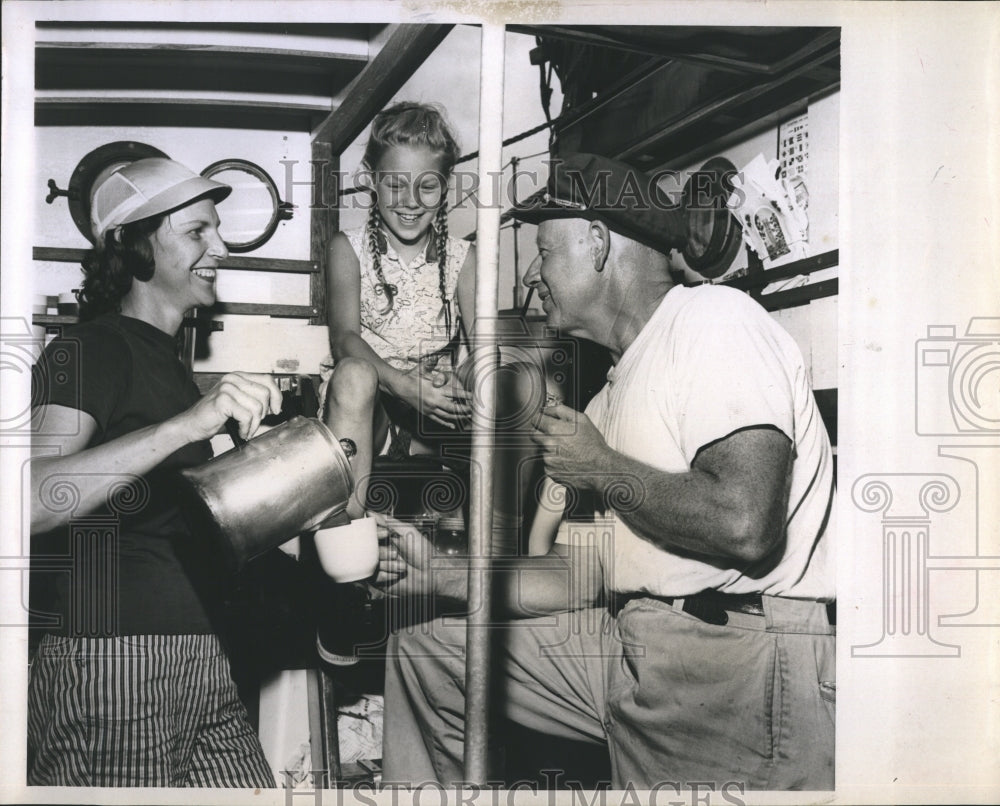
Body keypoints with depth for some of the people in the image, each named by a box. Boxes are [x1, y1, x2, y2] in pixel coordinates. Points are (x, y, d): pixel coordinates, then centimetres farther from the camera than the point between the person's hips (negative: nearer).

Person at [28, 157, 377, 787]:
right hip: (111, 661, -8)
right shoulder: (91, 349, -8)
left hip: (200, 663, 9)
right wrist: (190, 422, -33)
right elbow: (31, 502, -25)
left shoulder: (169, 361, 21)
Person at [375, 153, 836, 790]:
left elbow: (744, 526, -24)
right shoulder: (617, 391, 18)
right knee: (426, 655, 13)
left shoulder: (715, 319, -10)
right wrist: (441, 576, 13)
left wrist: (600, 467, -9)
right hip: (631, 641, 9)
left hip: (741, 663, -9)